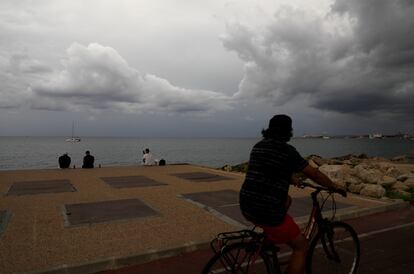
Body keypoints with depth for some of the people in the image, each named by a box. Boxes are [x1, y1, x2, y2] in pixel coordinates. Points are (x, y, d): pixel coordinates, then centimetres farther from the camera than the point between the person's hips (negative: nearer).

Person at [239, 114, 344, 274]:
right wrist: (335, 187, 17)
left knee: (287, 200, 32)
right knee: (301, 246, 13)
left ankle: (269, 238, 27)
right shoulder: (287, 150, -8)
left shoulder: (258, 146, 13)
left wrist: (294, 181, 41)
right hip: (267, 211, -7)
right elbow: (314, 174, -1)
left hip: (247, 207, 7)